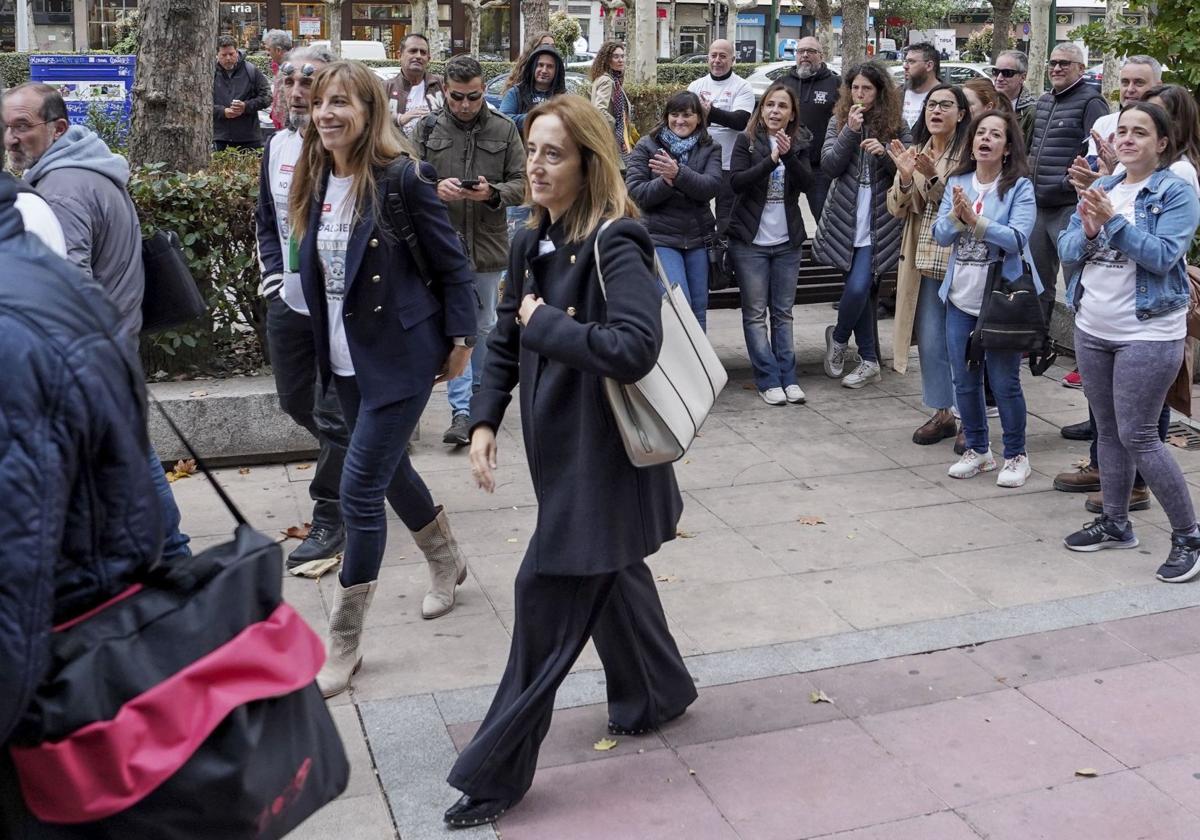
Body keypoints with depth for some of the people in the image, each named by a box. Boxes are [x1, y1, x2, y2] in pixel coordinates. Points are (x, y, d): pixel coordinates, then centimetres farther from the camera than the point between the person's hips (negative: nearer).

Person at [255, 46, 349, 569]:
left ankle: (329, 520, 13)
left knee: (333, 414, 0)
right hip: (289, 302, 8)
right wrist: (272, 272, 9)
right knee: (295, 399, 19)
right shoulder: (277, 146, 8)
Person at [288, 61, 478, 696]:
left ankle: (344, 643, 6)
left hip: (399, 355, -7)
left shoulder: (402, 179, -16)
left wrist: (459, 340, -7)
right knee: (389, 469, 21)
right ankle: (446, 560, 48)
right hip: (344, 357, 7)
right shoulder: (317, 182, 3)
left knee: (360, 490, -7)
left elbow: (451, 264, -9)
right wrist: (322, 344, 13)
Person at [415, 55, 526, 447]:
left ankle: (477, 397, 34)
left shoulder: (503, 129, 2)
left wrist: (493, 192, -18)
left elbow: (521, 183, 2)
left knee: (484, 326, 14)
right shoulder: (427, 129, 1)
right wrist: (434, 189, -19)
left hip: (488, 243, 1)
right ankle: (461, 411, -1)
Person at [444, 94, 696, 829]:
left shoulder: (615, 245, -19)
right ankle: (658, 692, 45)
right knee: (607, 572, 22)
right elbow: (508, 339, 14)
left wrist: (547, 323, -22)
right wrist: (485, 421, 5)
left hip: (603, 454, -8)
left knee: (548, 599, -4)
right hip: (561, 445, 9)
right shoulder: (535, 242, 6)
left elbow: (635, 348, -32)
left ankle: (497, 772, 7)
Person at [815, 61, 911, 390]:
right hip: (846, 220, 2)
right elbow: (829, 166, -4)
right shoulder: (839, 122, 8)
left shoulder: (896, 125, 4)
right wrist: (850, 131, -13)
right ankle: (870, 360, 14)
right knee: (860, 289, 3)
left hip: (878, 223, -2)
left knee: (858, 287, -13)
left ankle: (838, 337, 16)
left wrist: (884, 152, -17)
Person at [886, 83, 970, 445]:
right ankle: (942, 412, 23)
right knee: (931, 341, 11)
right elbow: (898, 209, 7)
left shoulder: (969, 153, -7)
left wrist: (933, 176, -25)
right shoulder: (914, 152, 12)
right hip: (924, 262, 6)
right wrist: (905, 177, -11)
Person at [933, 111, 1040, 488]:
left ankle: (1016, 455, 18)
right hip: (960, 298, 5)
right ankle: (978, 450, 28)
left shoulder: (1020, 187, -8)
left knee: (1004, 382, 1)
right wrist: (956, 215, -20)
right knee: (964, 381, 11)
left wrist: (974, 219, -28)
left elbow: (1017, 238, -20)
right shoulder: (956, 183, 5)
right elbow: (940, 235, -1)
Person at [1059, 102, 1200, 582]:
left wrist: (1113, 221, -25)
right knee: (1108, 431, 14)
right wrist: (1088, 232, -17)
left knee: (1138, 437, -7)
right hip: (1092, 328, 6)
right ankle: (1115, 524, 27)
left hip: (1148, 334, -6)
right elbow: (1067, 249, 4)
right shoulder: (1103, 189, 9)